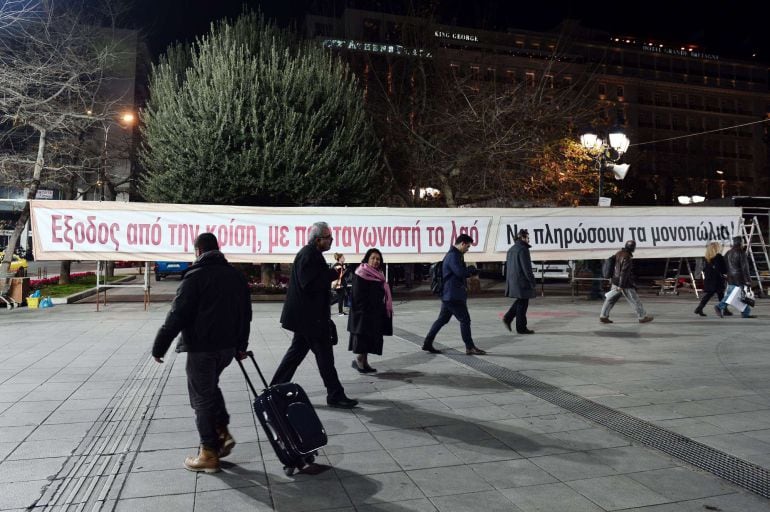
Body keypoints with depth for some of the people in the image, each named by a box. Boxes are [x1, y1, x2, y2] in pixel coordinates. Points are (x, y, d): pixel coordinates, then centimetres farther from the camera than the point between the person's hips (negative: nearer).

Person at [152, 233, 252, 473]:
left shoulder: (195, 276, -11)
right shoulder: (236, 276, 10)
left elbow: (177, 315, -15)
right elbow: (245, 313, 15)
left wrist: (159, 346, -7)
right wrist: (241, 345, 23)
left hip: (202, 348, -6)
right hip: (228, 346, 7)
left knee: (202, 397, 4)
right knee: (211, 387, 26)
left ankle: (209, 454, 10)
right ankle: (223, 433, 19)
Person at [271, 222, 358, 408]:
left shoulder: (311, 253, 15)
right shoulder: (309, 255, -17)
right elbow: (309, 284, -25)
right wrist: (333, 273, -19)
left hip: (306, 315, 11)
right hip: (309, 316, -11)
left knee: (298, 350, 17)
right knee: (324, 354, -3)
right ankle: (335, 395, 6)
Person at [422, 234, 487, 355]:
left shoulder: (453, 255, 19)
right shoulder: (453, 256, -16)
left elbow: (460, 273, 26)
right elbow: (461, 272, -25)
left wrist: (469, 271, 8)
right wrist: (471, 269, -6)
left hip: (448, 295, 11)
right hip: (453, 295, -11)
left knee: (442, 319, 13)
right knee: (465, 319, -4)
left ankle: (427, 344, 17)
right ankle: (470, 347, 3)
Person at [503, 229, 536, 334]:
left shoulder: (511, 249, 14)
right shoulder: (523, 249, -15)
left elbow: (507, 266, 18)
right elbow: (526, 268, -18)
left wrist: (508, 280, 23)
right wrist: (532, 281, -12)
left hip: (512, 281, 9)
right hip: (521, 281, -9)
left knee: (520, 301, 21)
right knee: (522, 304, 0)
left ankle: (508, 317, 11)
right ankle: (521, 328, 6)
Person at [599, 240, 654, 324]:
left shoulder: (618, 253, 5)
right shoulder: (627, 258, -21)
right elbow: (624, 272, -23)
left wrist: (612, 278, 29)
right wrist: (620, 286, -23)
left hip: (615, 282, 8)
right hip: (625, 284, -8)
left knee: (611, 299, 10)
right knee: (635, 300, 5)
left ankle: (603, 317, 10)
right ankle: (642, 317, 16)